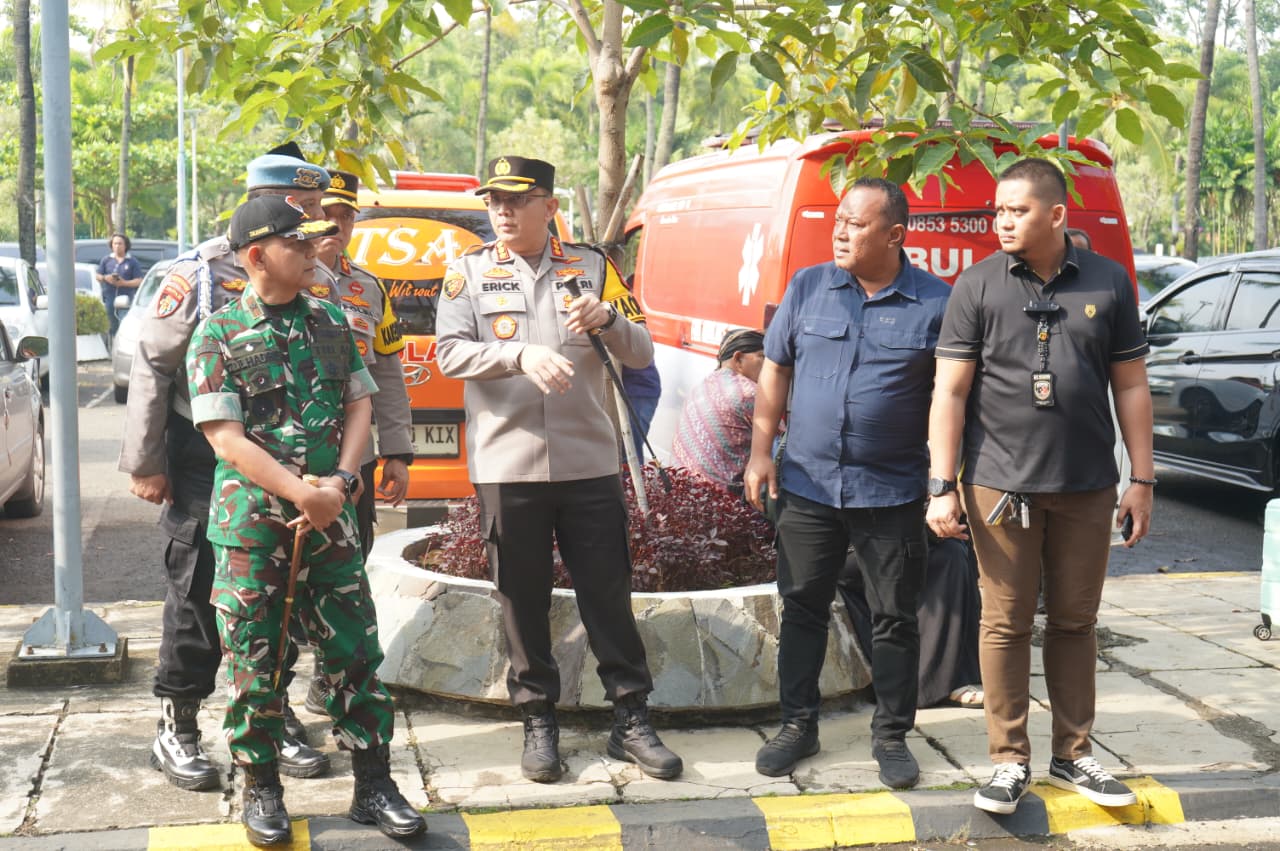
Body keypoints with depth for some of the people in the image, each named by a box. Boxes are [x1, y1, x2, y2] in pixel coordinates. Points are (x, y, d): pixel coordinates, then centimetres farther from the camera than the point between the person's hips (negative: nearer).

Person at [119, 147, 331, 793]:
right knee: (198, 593, 1)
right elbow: (152, 367, -7)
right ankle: (177, 728, 14)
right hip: (204, 460, -4)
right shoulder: (199, 273, -8)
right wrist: (144, 462, -8)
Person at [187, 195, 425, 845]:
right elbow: (226, 438, -11)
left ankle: (373, 786, 15)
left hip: (330, 517, 4)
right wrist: (302, 493, -17)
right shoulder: (218, 335, -5)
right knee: (254, 660, 5)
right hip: (251, 522, -3)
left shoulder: (331, 322, 9)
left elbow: (360, 406, 8)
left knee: (355, 651, 5)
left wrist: (339, 484, -8)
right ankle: (262, 790, 21)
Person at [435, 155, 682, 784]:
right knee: (522, 600, 8)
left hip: (588, 463, 0)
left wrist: (608, 317, -17)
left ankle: (631, 720, 15)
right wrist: (521, 355, -24)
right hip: (506, 466, 0)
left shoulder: (591, 267, 7)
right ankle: (538, 723, 21)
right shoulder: (470, 272, 5)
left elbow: (641, 354, 4)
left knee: (608, 592, 4)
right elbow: (449, 353, -8)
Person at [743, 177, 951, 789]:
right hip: (807, 485, 3)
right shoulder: (808, 288, 4)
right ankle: (798, 724, 24)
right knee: (802, 607, 10)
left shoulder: (935, 304, -4)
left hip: (892, 492, -2)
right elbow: (775, 370, 10)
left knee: (894, 618, 7)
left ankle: (892, 735, 21)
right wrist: (760, 450, 3)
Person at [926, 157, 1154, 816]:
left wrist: (1142, 479, 5)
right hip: (1001, 487, -2)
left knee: (1075, 620, 12)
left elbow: (1130, 386, 8)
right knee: (1005, 624, 4)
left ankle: (1073, 755, 25)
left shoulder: (1107, 282, 4)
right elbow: (949, 392, -3)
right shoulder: (978, 286, -2)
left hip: (1087, 488, 2)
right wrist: (943, 487, -9)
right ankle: (1010, 762, 16)